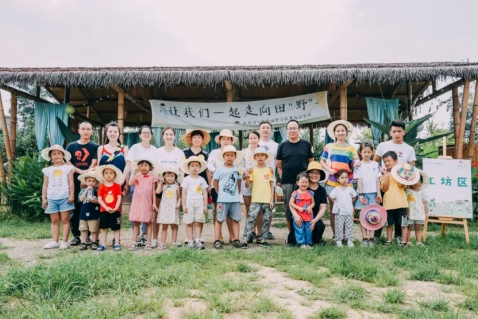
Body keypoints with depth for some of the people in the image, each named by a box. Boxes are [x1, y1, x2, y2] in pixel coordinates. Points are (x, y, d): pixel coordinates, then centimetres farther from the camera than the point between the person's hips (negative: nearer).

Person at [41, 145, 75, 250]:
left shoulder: (67, 168, 4)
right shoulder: (47, 170, 11)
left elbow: (71, 183, 0)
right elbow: (45, 185, 12)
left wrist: (71, 195, -8)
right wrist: (43, 199, 6)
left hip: (64, 198, -3)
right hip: (51, 199, 3)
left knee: (65, 220, -1)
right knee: (54, 220, 7)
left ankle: (65, 241, 3)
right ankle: (55, 241, 12)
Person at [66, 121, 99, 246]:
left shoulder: (95, 146, 5)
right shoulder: (71, 146, 9)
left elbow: (94, 163, -5)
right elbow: (68, 163, 1)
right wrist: (81, 171, -14)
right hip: (75, 181, 2)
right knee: (75, 208, 6)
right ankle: (76, 235, 16)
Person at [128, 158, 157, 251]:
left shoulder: (152, 177, 3)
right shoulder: (137, 176, 6)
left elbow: (153, 191, 3)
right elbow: (130, 183, -14)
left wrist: (154, 202, 0)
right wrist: (135, 173, -15)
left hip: (147, 203, -1)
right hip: (137, 202, 1)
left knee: (148, 223, 5)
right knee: (136, 222, 4)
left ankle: (148, 243, 11)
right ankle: (134, 243, 10)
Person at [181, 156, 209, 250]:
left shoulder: (202, 179, 9)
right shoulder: (186, 179, 3)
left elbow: (205, 193, 9)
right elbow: (184, 193, 1)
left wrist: (205, 205, 4)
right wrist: (184, 205, -5)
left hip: (199, 203, 2)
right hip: (189, 202, -2)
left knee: (198, 223, 3)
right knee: (189, 223, 2)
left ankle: (198, 241, 7)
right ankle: (190, 241, 7)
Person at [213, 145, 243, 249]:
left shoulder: (237, 170, 10)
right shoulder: (220, 169, 0)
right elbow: (215, 183, 6)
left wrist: (237, 193, 8)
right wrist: (220, 193, 4)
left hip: (235, 199, 3)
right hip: (222, 200, -3)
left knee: (235, 219, 6)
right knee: (219, 219, 0)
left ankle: (236, 239, 11)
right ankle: (217, 240, 5)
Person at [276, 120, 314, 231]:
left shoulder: (306, 144, 4)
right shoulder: (282, 145, 4)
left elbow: (311, 162, 9)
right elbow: (278, 164, 8)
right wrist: (283, 176, 1)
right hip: (287, 182, 0)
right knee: (288, 207, 5)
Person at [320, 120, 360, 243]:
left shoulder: (351, 148, 6)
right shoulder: (329, 147, 6)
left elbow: (355, 164, 2)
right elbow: (322, 161, 7)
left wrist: (357, 163, -21)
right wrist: (329, 169, -10)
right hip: (332, 183, 0)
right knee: (333, 209, 4)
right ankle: (335, 235, 12)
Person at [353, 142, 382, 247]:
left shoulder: (376, 165, 8)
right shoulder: (358, 165, 2)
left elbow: (377, 180, 6)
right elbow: (359, 180, -3)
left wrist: (378, 193, -1)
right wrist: (361, 194, -9)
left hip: (373, 193, 1)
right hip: (363, 193, -1)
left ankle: (371, 238, 6)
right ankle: (364, 238, 6)